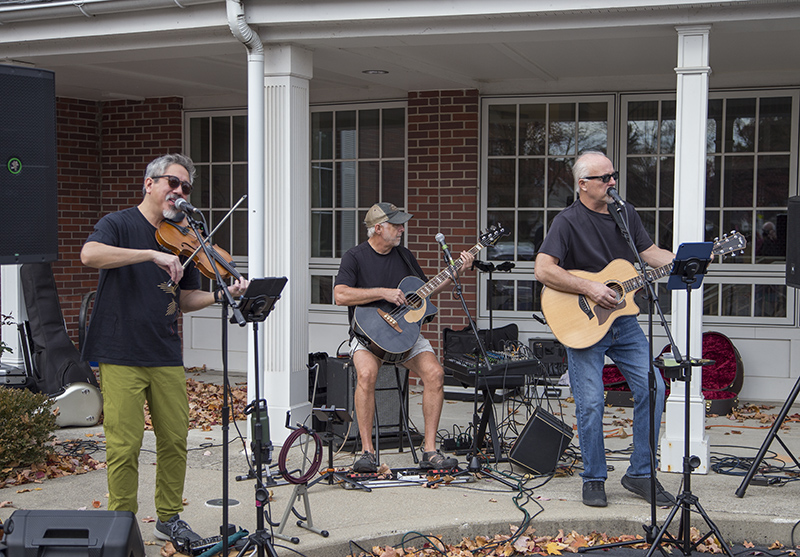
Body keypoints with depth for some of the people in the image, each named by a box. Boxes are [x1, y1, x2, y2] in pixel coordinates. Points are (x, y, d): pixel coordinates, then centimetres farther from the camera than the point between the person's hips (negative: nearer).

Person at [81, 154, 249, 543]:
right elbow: (90, 254, -26)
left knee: (175, 441, 8)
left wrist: (222, 295, -5)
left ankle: (169, 519, 23)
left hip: (167, 357, 5)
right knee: (125, 447, -5)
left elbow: (185, 300, 14)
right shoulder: (119, 225, -3)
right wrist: (153, 254, -31)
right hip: (121, 355, -5)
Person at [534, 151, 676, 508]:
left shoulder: (626, 213, 10)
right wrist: (589, 289, -22)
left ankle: (640, 474, 11)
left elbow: (649, 253, 12)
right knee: (590, 404, -5)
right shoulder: (568, 221, -11)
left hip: (623, 319, 6)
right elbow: (543, 270, -20)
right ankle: (594, 480, 13)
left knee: (653, 389, -2)